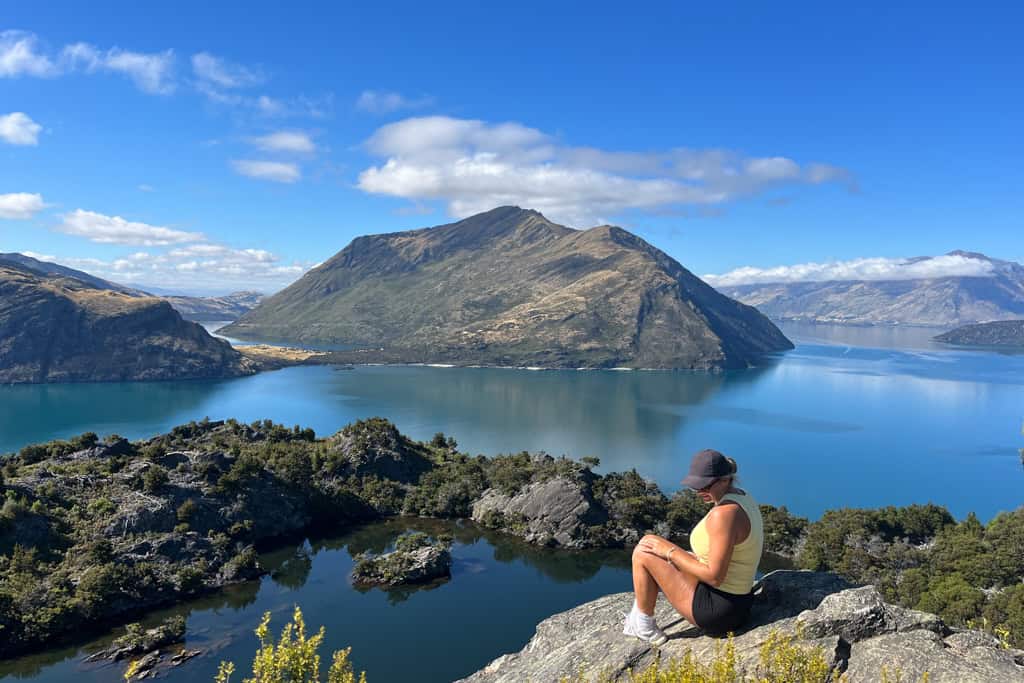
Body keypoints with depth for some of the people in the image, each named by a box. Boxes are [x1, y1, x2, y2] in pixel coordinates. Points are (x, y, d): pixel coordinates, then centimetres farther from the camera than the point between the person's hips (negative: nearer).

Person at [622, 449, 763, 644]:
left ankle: (645, 627, 13)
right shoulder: (743, 497, 2)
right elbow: (759, 546, 17)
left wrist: (670, 551, -17)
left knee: (643, 553, -4)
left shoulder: (724, 513, -28)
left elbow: (714, 576, -27)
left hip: (716, 610, -10)